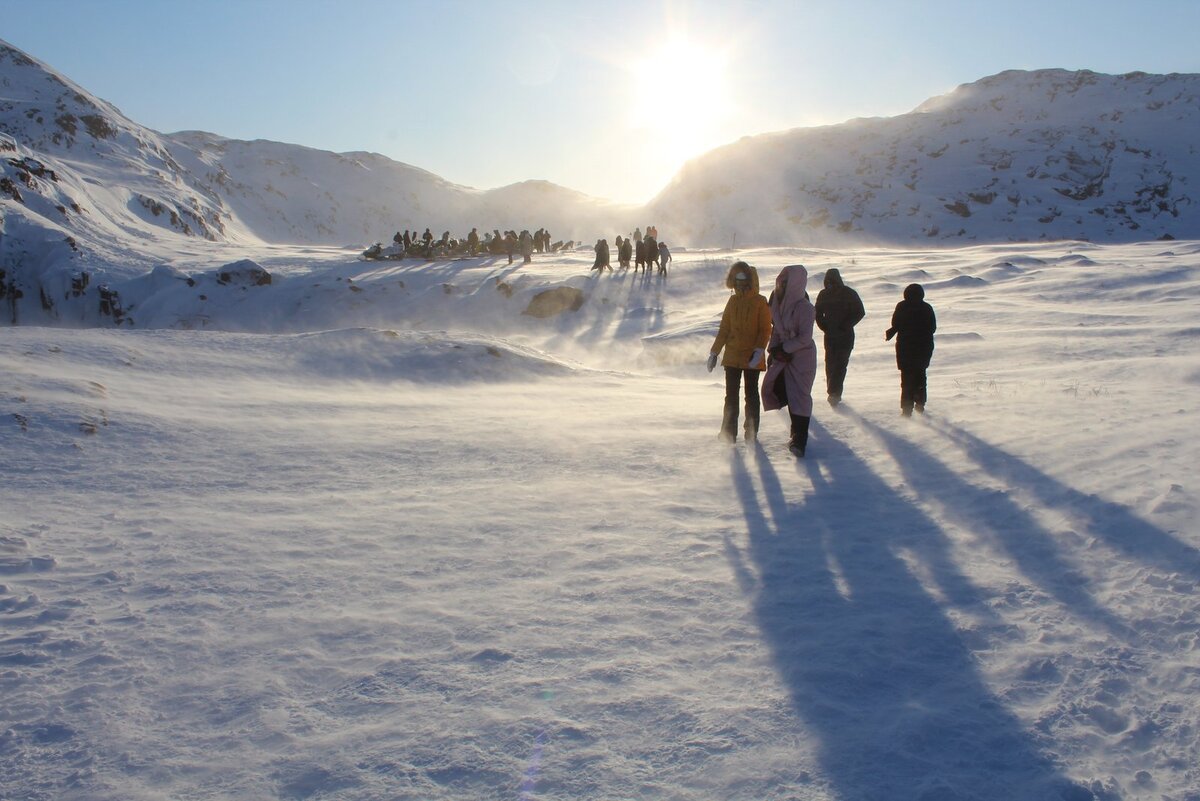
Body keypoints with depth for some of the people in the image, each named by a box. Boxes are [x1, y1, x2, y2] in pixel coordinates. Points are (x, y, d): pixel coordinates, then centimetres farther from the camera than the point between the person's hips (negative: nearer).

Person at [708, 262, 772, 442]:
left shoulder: (760, 302, -4)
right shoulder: (732, 301, 7)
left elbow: (765, 330, -7)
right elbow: (724, 329, 11)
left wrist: (759, 350, -20)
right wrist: (714, 352, 9)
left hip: (752, 358, -3)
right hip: (732, 356, 4)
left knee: (751, 394, 7)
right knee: (731, 395, 6)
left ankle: (751, 431, 15)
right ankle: (729, 431, 12)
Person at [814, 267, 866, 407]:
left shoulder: (849, 294, -5)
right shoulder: (823, 295, 6)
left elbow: (860, 312, -2)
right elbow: (818, 313, 18)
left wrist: (845, 326, -10)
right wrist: (824, 326, 0)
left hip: (845, 336, -4)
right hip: (830, 335, 4)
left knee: (840, 363, -12)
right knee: (830, 363, 3)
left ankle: (834, 393, -16)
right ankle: (834, 393, 13)